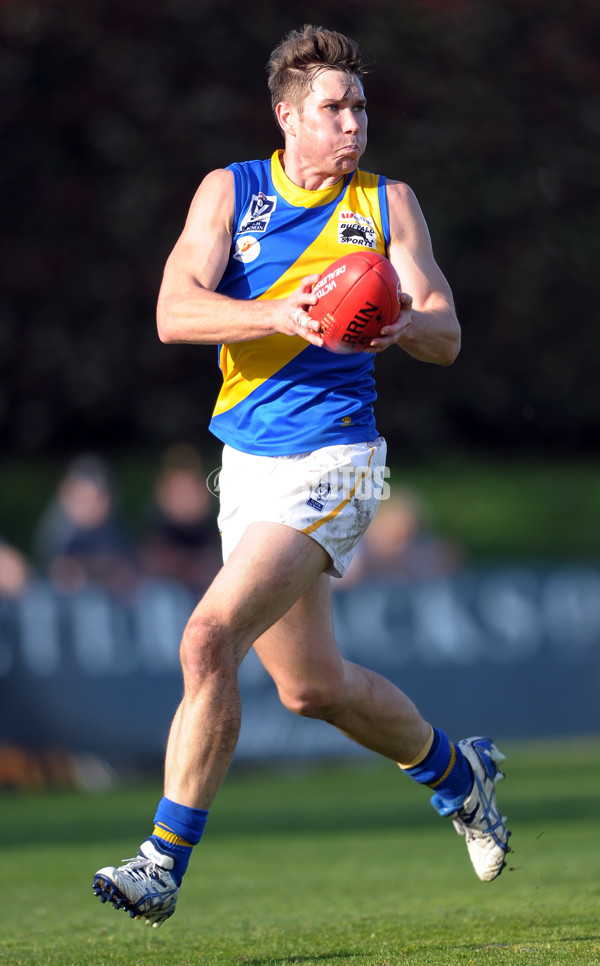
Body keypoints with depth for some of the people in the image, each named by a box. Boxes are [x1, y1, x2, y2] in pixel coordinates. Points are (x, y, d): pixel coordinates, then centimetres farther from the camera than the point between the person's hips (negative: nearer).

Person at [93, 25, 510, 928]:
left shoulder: (388, 203, 2)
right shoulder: (230, 191, 2)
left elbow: (445, 335, -1)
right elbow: (175, 312, -11)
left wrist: (403, 324, -25)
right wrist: (282, 316, -27)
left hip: (331, 464, -4)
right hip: (248, 462, 4)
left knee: (210, 640, -20)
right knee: (313, 688, 14)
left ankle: (164, 863, -14)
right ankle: (456, 769, 41)